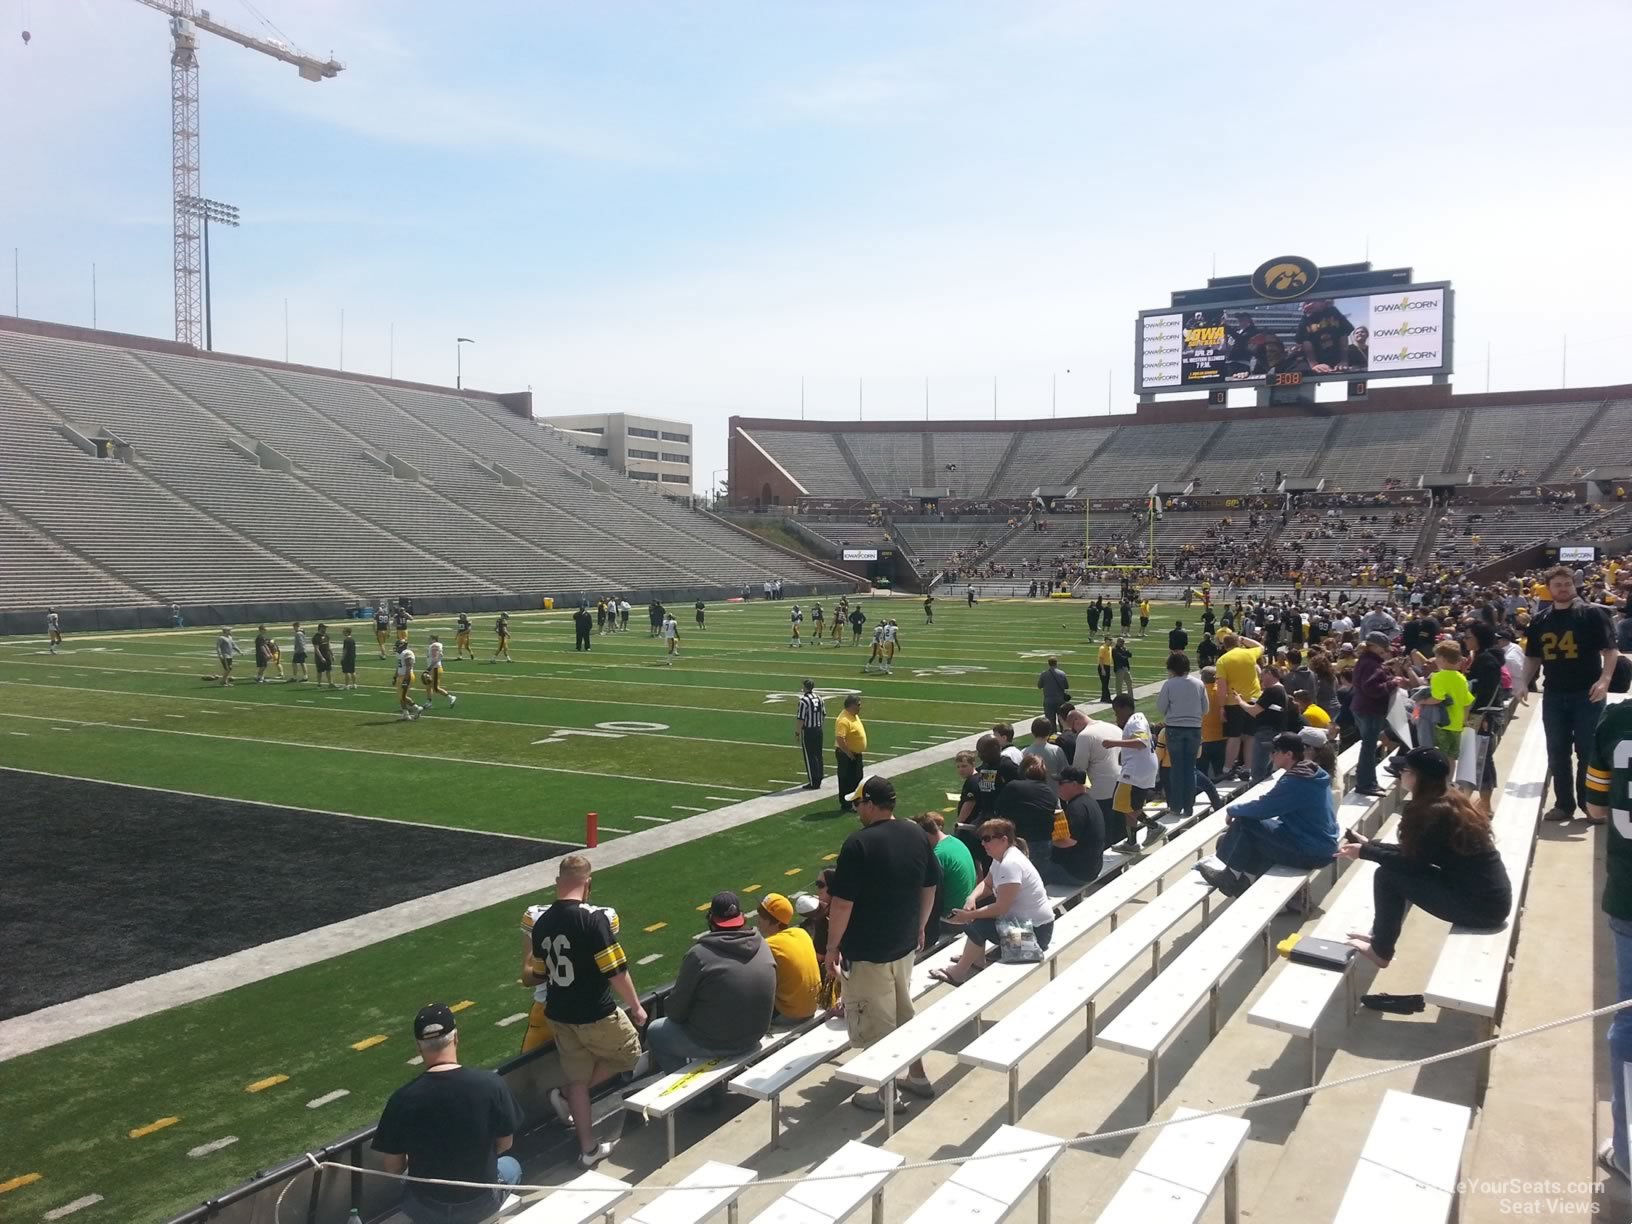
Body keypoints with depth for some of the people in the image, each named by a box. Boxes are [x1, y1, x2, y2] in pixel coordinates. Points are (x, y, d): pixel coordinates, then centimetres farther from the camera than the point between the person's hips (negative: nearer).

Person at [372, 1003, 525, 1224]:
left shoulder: (402, 1098, -20)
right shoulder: (491, 1083, -21)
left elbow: (393, 1168, -7)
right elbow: (505, 1143, -4)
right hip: (480, 1203, -2)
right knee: (511, 1166, 32)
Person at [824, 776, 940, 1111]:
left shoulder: (859, 843, -21)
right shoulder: (917, 836, 0)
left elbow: (842, 902, -20)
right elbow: (930, 887, 10)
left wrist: (832, 947, -9)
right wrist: (919, 927, 23)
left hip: (867, 952, -7)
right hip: (904, 944, 7)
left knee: (876, 1024, 7)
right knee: (904, 1012, 23)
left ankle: (887, 1094, 18)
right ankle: (917, 1076, 35)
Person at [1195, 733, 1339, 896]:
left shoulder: (1295, 782, -22)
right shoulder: (1312, 772, 8)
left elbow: (1261, 808, -18)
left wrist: (1232, 810, 0)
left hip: (1311, 853, -10)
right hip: (1323, 846, 10)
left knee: (1245, 822, -8)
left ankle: (1231, 875, 9)